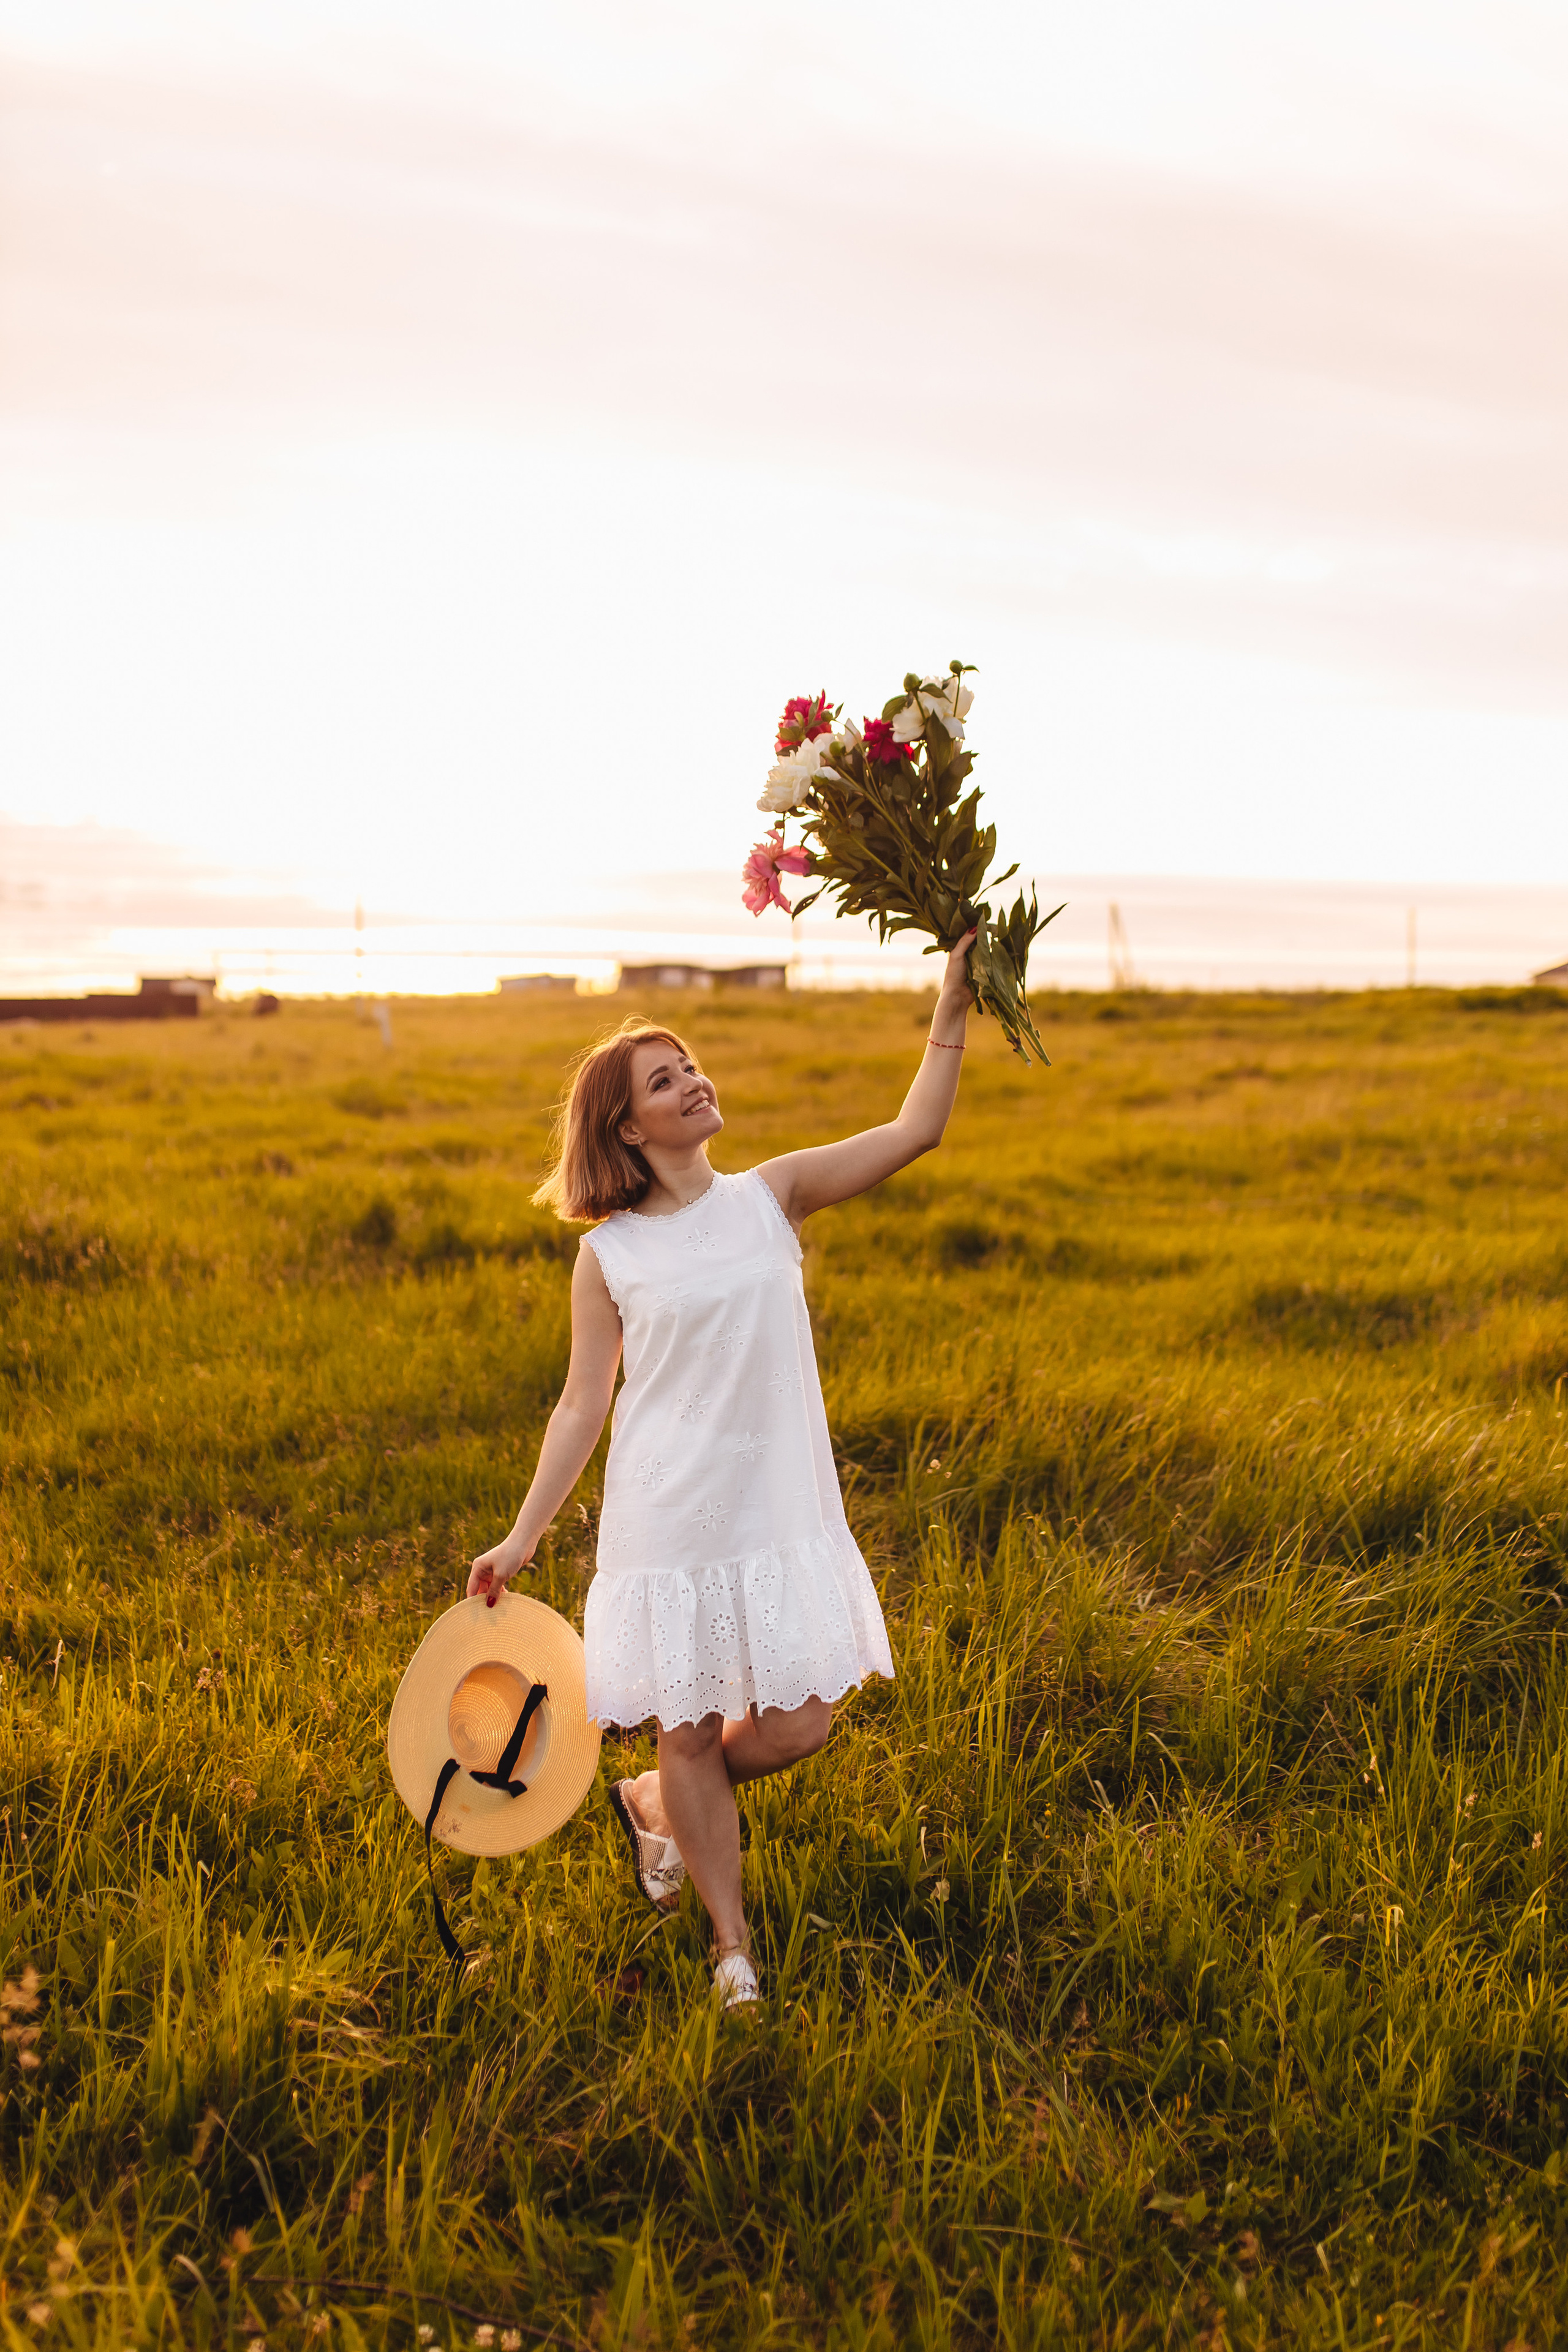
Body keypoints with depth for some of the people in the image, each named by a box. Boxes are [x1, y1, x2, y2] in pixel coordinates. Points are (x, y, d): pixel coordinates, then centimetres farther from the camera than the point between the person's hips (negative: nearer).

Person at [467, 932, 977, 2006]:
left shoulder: (772, 1196, 1)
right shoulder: (608, 1258, -3)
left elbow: (916, 1130, -5)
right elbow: (583, 1404, 1)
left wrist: (954, 1005, -13)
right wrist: (524, 1535, -1)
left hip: (780, 1508, 2)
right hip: (666, 1523, -2)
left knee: (797, 1727, 2)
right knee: (691, 1733, 6)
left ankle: (655, 1804, 33)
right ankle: (734, 1944, 27)